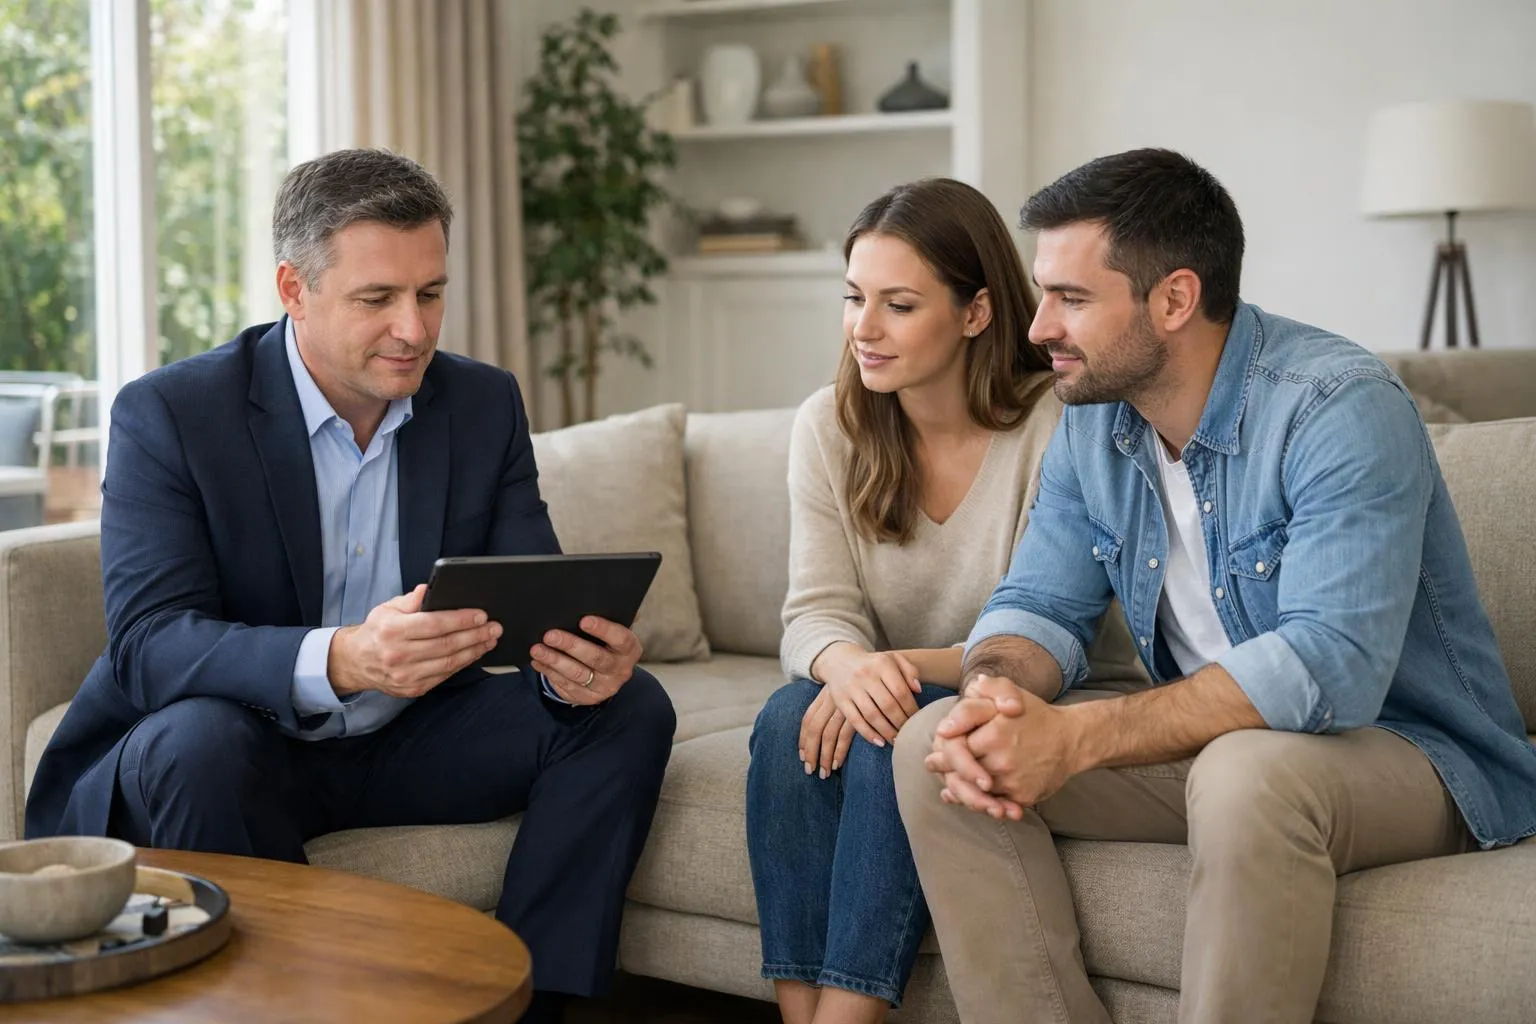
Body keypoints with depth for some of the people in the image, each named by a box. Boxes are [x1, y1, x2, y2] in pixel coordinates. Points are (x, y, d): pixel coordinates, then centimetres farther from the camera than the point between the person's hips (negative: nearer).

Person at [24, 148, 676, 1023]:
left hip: (410, 742, 5)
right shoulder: (168, 415, -13)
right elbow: (147, 644, -25)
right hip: (241, 747, -4)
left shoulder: (485, 405, 1)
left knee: (627, 709, -13)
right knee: (197, 740, -37)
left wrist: (582, 658, -30)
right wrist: (339, 660, -43)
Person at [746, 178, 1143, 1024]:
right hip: (897, 699, 4)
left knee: (898, 737, -32)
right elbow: (816, 608, -5)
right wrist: (847, 663, -29)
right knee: (789, 721, -27)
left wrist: (909, 665, -31)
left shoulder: (1058, 423, -15)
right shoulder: (828, 425, 0)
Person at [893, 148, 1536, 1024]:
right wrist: (997, 693, -22)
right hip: (1207, 736, 7)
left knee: (1249, 774, -40)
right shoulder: (1094, 421, 2)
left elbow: (1329, 665, -33)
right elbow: (1040, 604, 4)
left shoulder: (1341, 410, -23)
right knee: (935, 744, -9)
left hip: (1409, 749, -7)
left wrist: (1076, 738, -38)